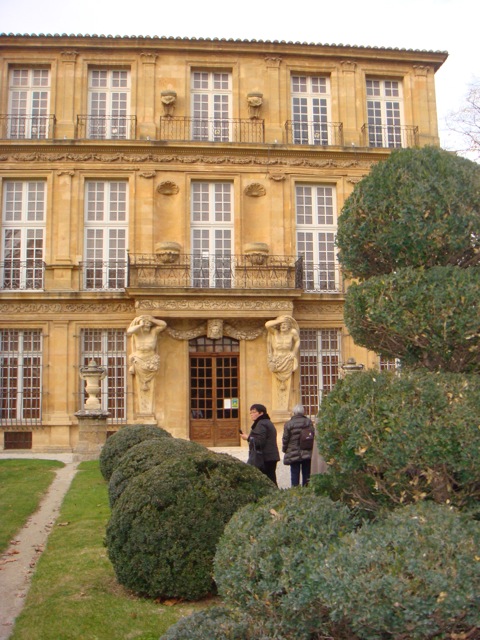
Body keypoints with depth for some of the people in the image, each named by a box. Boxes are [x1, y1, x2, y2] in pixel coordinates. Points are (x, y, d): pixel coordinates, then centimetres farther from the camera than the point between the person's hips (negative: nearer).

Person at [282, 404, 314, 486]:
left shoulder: (288, 424, -8)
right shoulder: (309, 422, -1)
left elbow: (285, 439, -4)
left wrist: (285, 450, 12)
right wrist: (310, 448, 11)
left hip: (293, 454, -2)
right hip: (307, 454, 2)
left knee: (295, 474, 4)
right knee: (306, 475, 9)